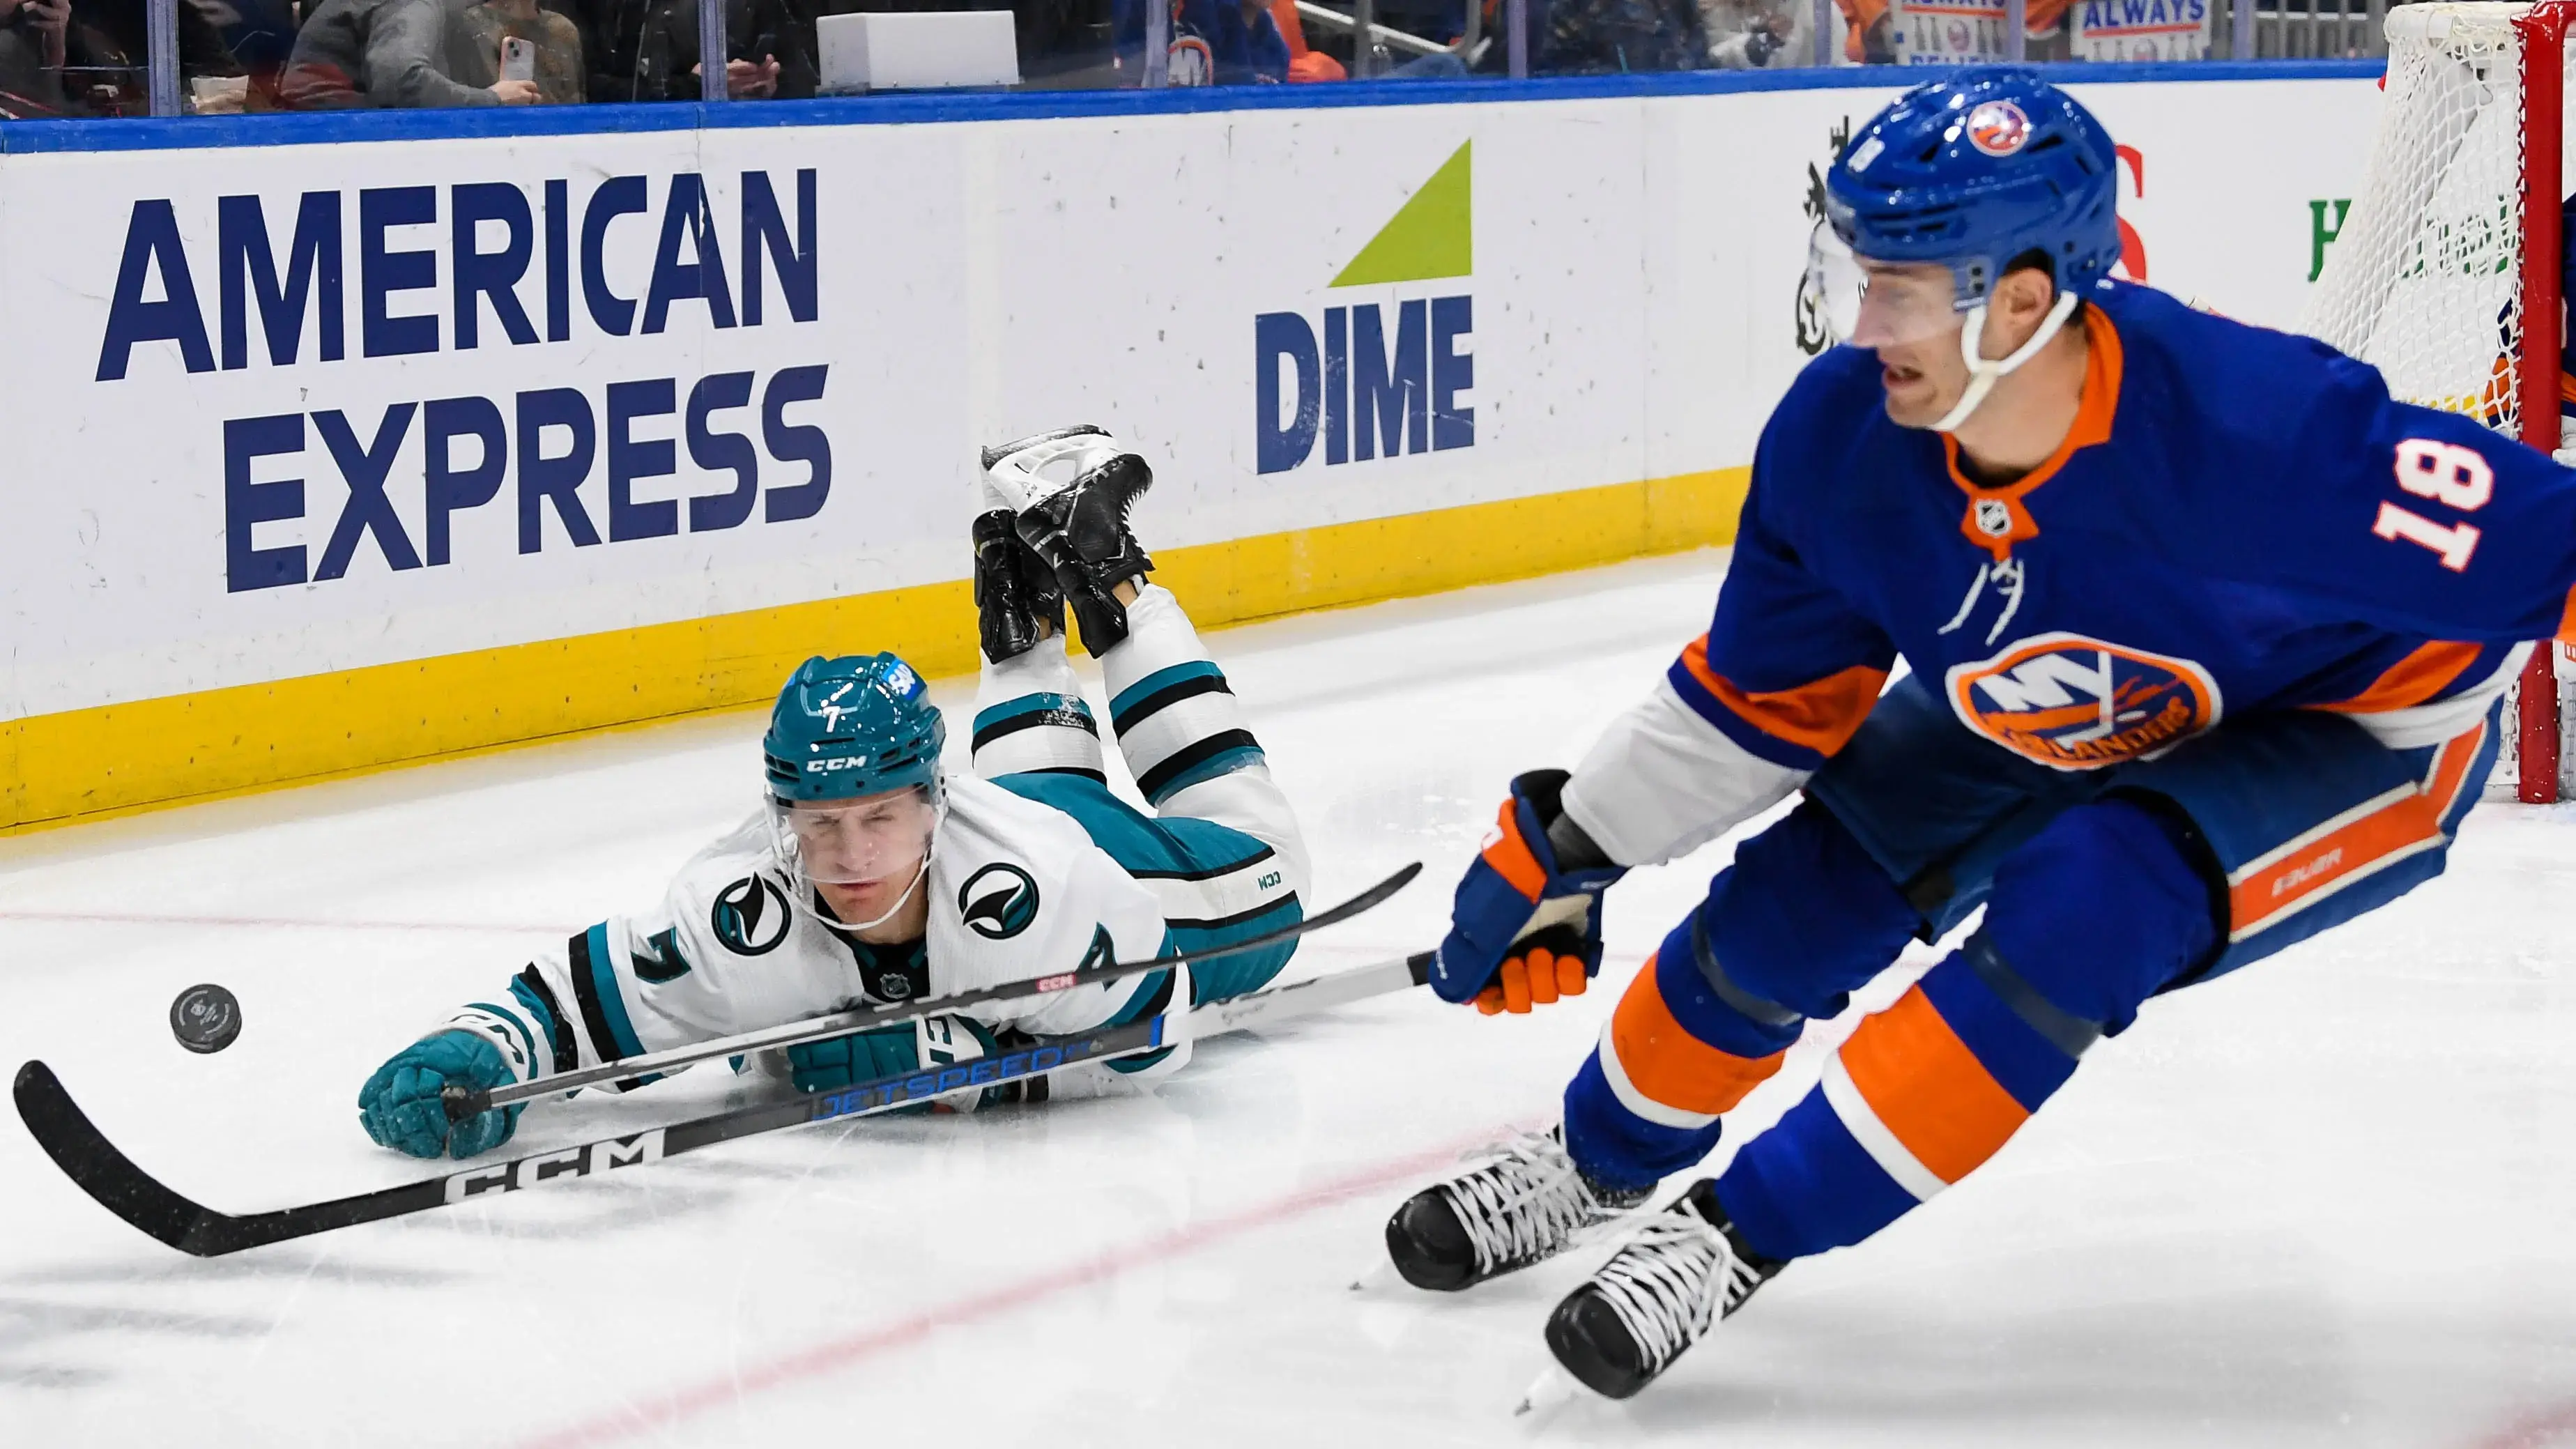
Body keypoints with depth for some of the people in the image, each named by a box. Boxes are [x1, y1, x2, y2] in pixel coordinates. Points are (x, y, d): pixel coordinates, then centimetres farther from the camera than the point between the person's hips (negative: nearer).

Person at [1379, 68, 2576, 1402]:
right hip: (2048, 715, 5)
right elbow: (1765, 694, -4)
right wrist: (1559, 855, 0)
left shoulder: (2258, 430, -42)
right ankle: (1599, 1159, 29)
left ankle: (1741, 1236, -13)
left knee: (2073, 911, -28)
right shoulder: (1836, 438, -23)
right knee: (1803, 891, -2)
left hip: (2349, 724, -5)